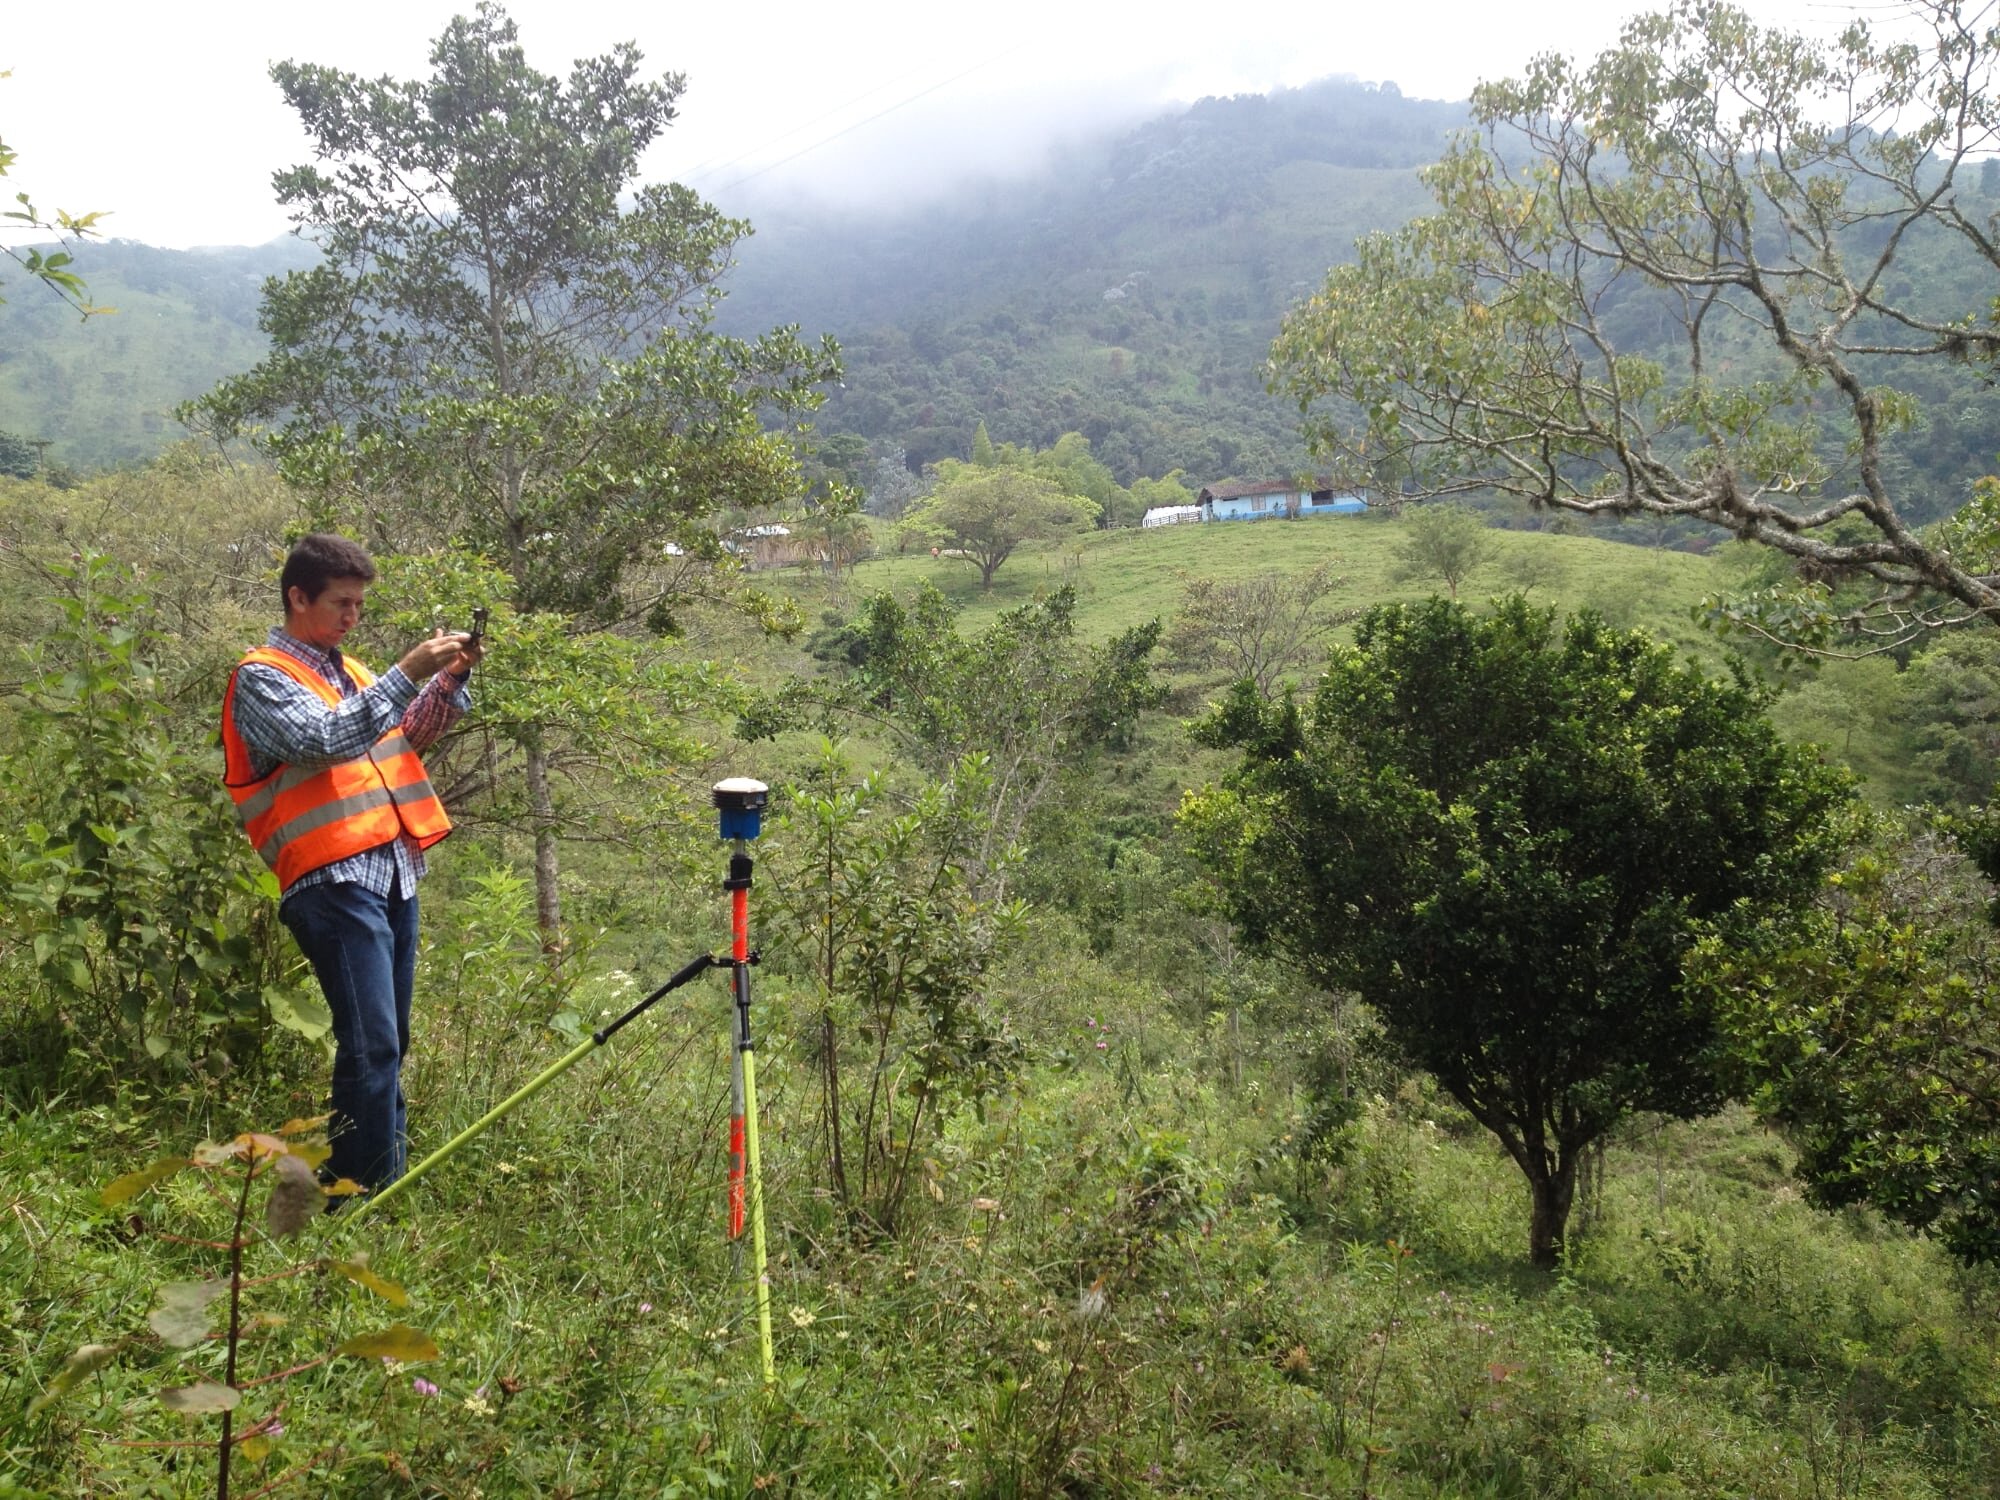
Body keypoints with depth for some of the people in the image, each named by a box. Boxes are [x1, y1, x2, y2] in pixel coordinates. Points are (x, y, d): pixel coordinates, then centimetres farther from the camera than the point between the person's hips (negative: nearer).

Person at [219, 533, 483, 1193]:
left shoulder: (347, 670, 20)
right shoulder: (261, 677, -3)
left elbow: (407, 736, 21)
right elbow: (325, 739, -19)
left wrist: (450, 679, 5)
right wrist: (406, 673, -22)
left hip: (393, 871, 8)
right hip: (334, 882, -8)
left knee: (386, 1045, 11)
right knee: (372, 1047, -13)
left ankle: (385, 1192, 18)